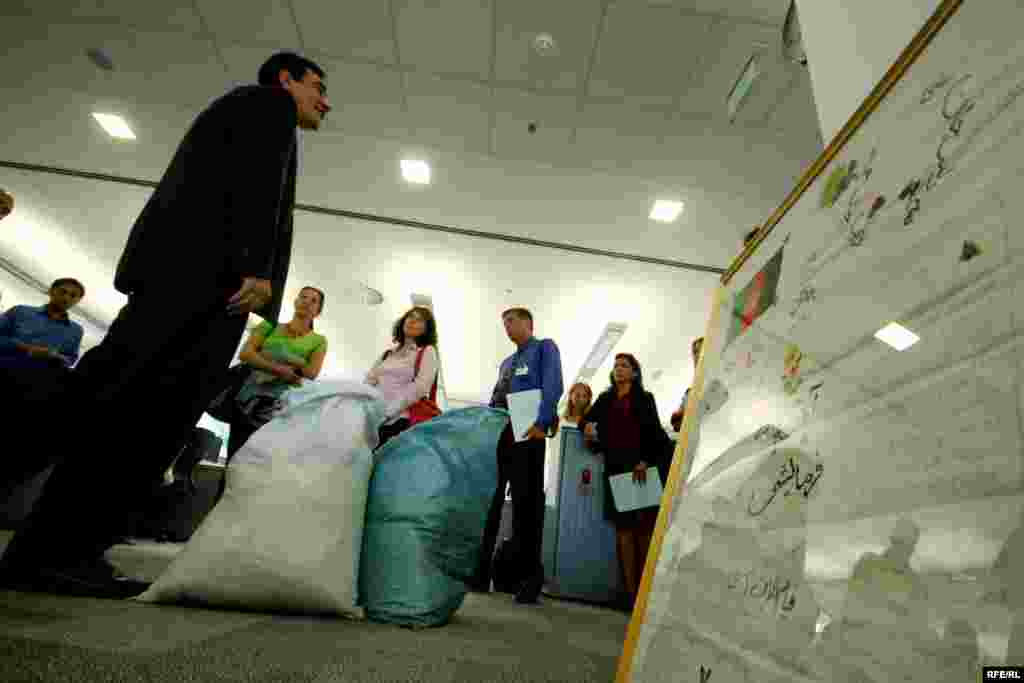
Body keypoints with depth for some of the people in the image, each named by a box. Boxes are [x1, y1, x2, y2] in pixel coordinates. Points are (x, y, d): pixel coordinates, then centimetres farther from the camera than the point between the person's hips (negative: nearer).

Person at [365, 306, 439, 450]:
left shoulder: (427, 352, 7)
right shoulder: (387, 354, 24)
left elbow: (419, 388, -8)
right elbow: (368, 382, 15)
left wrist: (386, 413, -17)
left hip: (400, 420, -4)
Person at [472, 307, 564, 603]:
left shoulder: (544, 348, 7)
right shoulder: (507, 362, 30)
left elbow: (553, 388, -9)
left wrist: (541, 422, -22)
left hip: (527, 432, -7)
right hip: (498, 433, 7)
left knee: (526, 502, -4)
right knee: (489, 501, 7)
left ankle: (530, 576, 6)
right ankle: (482, 572, 16)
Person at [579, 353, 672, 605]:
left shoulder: (645, 398, 9)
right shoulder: (605, 398, 19)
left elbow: (655, 433, 1)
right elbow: (586, 420, 19)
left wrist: (646, 461, -13)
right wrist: (587, 426, -6)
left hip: (640, 466, -2)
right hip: (615, 467, 3)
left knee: (644, 527, -4)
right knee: (623, 527, -1)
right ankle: (630, 591, 0)